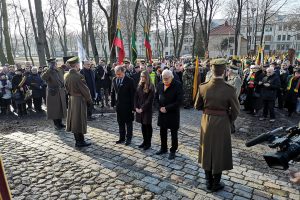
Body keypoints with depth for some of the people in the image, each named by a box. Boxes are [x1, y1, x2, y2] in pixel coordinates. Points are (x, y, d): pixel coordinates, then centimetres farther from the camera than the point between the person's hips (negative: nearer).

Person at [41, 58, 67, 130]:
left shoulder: (60, 70, 6)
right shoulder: (48, 72, -10)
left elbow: (62, 80, 18)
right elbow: (43, 77, -29)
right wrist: (50, 69, -33)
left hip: (61, 93, 5)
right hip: (53, 93, -5)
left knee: (61, 108, 12)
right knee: (54, 109, 1)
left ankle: (60, 122, 25)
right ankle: (56, 124, 12)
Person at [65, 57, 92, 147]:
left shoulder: (66, 76, 3)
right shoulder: (78, 76, -21)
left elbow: (67, 88, 12)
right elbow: (85, 89, -16)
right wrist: (89, 100, -5)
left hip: (71, 100, 8)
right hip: (80, 100, -8)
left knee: (74, 120, 14)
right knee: (80, 120, 1)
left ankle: (78, 140, 26)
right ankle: (80, 142, 11)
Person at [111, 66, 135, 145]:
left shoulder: (130, 80, -12)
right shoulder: (114, 80, 4)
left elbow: (132, 94, -12)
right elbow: (113, 92, 11)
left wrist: (133, 107, -13)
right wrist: (113, 103, 6)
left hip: (127, 106, -5)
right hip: (118, 105, 5)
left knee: (128, 123, 9)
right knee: (120, 123, 14)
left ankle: (128, 138, 20)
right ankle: (122, 138, 27)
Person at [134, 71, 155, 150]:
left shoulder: (151, 87, -9)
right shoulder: (139, 85, 8)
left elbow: (149, 99, -14)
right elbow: (136, 97, 7)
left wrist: (142, 108, -16)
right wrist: (136, 107, -3)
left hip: (147, 109, -5)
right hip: (139, 109, 5)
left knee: (148, 126, 5)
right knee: (143, 125, 12)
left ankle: (148, 143, 16)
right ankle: (144, 141, 24)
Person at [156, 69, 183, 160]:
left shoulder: (177, 85, -14)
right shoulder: (160, 85, 2)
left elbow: (179, 101, -18)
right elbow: (157, 97, 13)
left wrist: (167, 108, -18)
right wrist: (160, 107, -1)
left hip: (173, 113, -5)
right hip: (162, 112, 5)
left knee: (174, 133, 9)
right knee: (162, 132, 15)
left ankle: (173, 151, 25)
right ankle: (163, 148, 33)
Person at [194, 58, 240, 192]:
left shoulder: (203, 87, -11)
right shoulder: (229, 89, -18)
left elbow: (197, 106, 0)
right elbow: (235, 110, -9)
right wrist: (228, 121, 8)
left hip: (206, 122, 3)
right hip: (222, 123, -2)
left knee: (207, 151, 17)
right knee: (219, 152, 14)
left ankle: (209, 182, 31)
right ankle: (216, 184, 28)